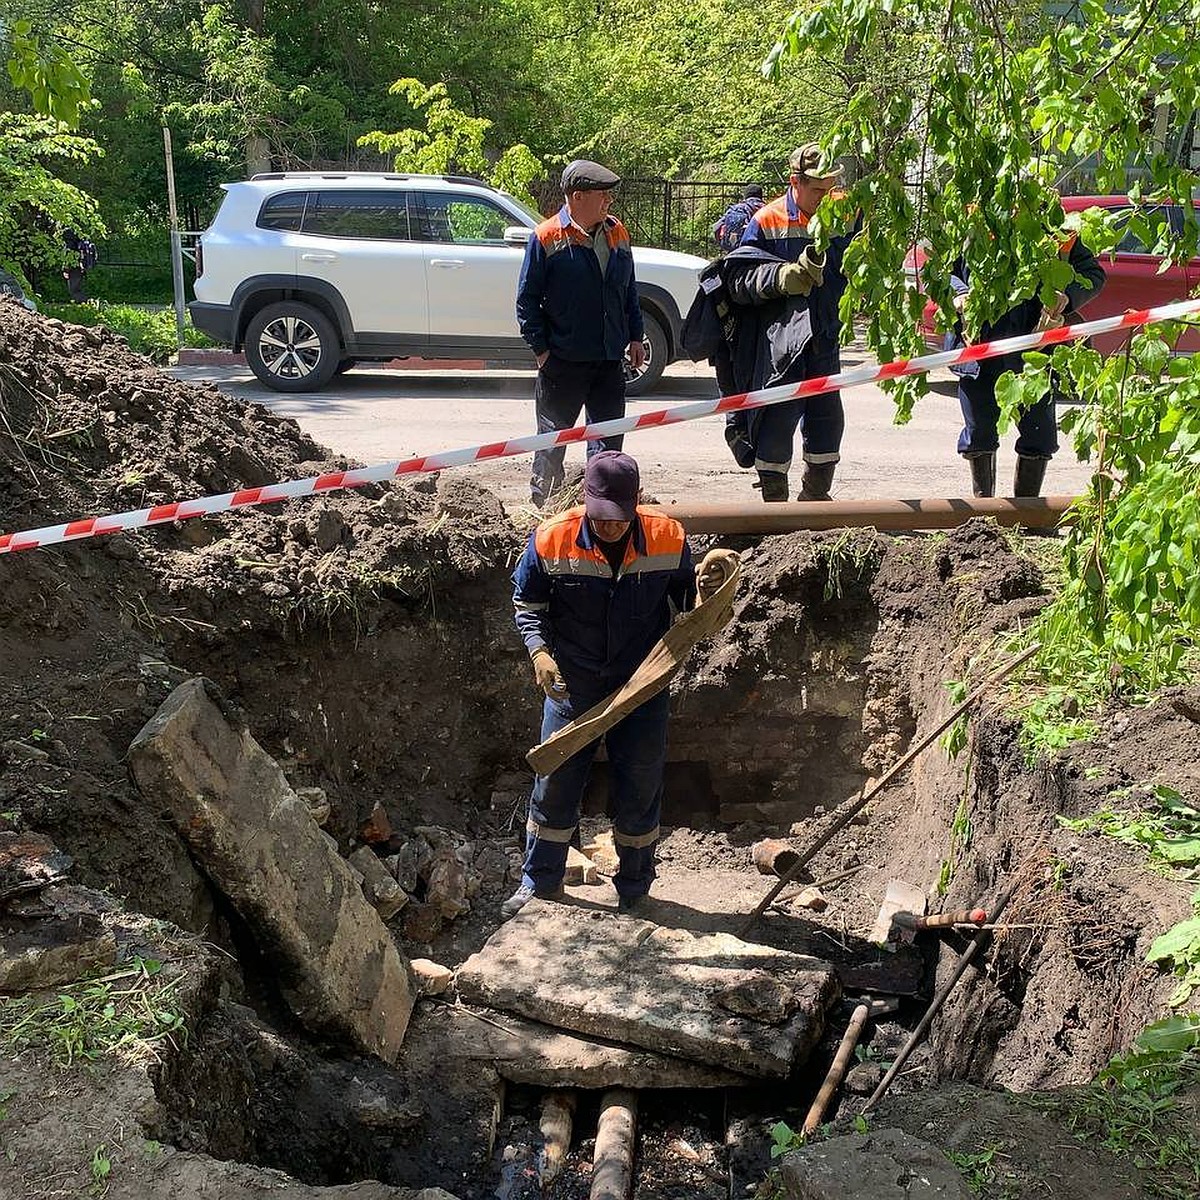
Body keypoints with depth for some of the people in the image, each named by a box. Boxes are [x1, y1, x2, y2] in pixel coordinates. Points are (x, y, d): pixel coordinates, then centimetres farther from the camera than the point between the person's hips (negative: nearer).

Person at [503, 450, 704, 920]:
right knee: (554, 787, 11)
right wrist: (539, 651, -16)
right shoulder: (551, 540, -15)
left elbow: (685, 601, 3)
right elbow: (527, 602, 0)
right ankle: (540, 882, 32)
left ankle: (634, 889, 33)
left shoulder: (669, 539, -13)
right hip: (572, 686, 0)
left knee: (639, 792, 12)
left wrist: (703, 597, -20)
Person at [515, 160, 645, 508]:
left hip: (610, 359, 5)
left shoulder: (617, 232, 8)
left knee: (609, 437, 11)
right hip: (563, 359, -5)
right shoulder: (547, 238, -9)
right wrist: (540, 348, -10)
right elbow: (526, 300, -7)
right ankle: (543, 501, 19)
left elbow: (630, 290, 16)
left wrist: (635, 336, 12)